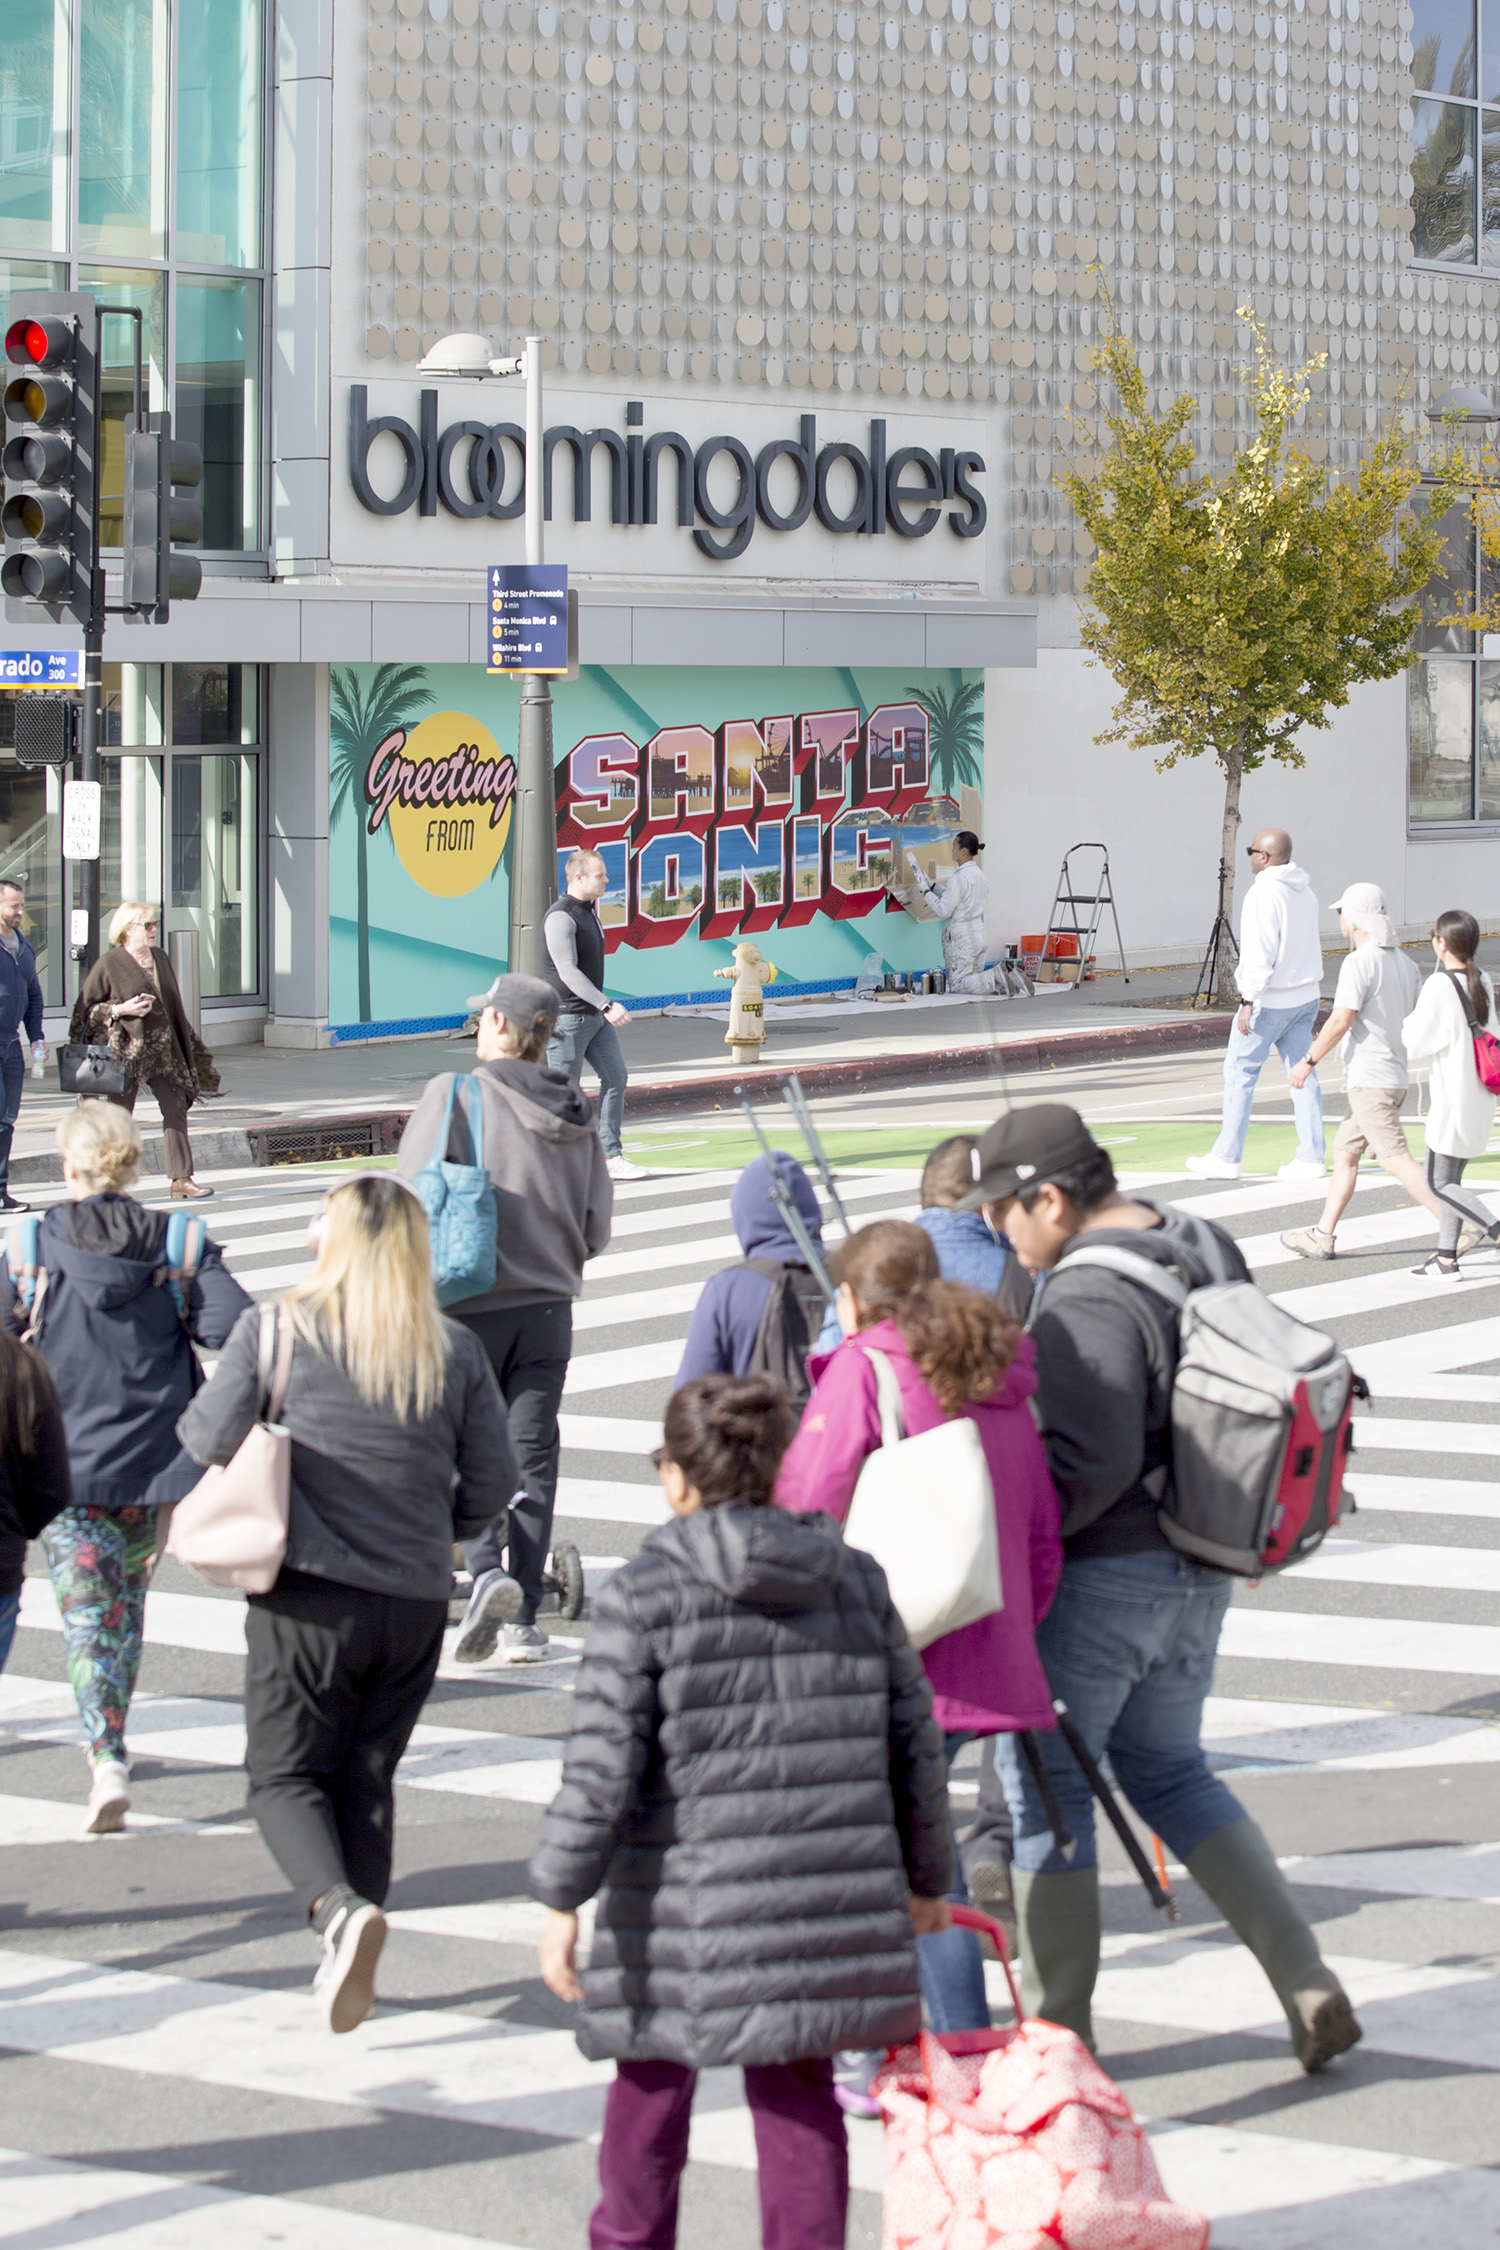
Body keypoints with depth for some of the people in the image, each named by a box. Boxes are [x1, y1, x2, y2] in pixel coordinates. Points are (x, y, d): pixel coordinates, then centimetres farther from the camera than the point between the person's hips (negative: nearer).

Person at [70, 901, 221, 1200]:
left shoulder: (159, 958, 12)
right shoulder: (109, 964, -6)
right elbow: (84, 1008, -3)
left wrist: (188, 1046, 20)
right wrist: (120, 1010, -16)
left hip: (163, 1049, 6)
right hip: (127, 1051, -6)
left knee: (176, 1108, -2)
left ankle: (181, 1179, -1)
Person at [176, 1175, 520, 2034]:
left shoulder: (278, 1330, -7)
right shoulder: (456, 1350, 0)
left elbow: (212, 1437, -6)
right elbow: (492, 1480, 3)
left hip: (308, 1590, -3)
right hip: (416, 1602, 3)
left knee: (286, 1772, 7)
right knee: (369, 1775, 16)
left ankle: (339, 1907, -20)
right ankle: (350, 1962, 16)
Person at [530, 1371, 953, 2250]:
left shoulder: (645, 1595, -8)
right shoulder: (858, 1581, 5)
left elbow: (604, 1765, -12)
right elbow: (914, 1741, 9)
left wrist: (563, 1896, -5)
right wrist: (925, 1875, 21)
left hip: (689, 1904, -3)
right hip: (829, 1897, 3)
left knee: (652, 2078, 16)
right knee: (798, 2088, 12)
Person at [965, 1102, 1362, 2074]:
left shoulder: (1086, 1298, -23)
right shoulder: (1205, 1248, 6)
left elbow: (1091, 1461, -28)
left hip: (1105, 1573, -9)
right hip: (1200, 1569, 9)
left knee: (1043, 1782, 6)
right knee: (1169, 1771, 21)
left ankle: (1058, 2031, 13)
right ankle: (1310, 1984, 12)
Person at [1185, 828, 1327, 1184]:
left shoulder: (1264, 894, -17)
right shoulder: (1304, 891, 10)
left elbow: (1260, 954, -23)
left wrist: (1248, 1001, -23)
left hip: (1270, 999, -8)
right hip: (1305, 995, 8)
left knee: (1239, 1071, 1)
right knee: (1301, 1073, 8)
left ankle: (1226, 1156, 4)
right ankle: (1312, 1156, 5)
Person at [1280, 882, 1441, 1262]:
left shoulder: (1359, 963, -14)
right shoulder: (1404, 963, 12)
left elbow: (1340, 1021, -18)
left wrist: (1308, 1061, -9)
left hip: (1368, 1080, -9)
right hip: (1395, 1076, 10)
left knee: (1395, 1159, -12)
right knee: (1344, 1152, 15)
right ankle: (1322, 1236, 18)